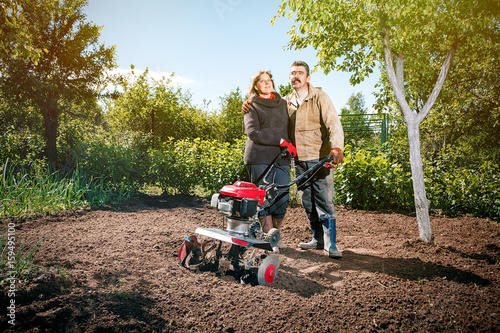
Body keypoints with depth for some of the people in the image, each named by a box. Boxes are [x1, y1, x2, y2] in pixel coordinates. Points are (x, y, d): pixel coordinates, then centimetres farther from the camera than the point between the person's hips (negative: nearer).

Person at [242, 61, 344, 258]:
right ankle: (318, 239, 24)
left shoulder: (320, 97, -4)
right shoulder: (286, 101, 12)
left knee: (324, 201, -6)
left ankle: (331, 244, 4)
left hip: (320, 159, -5)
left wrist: (336, 148, -33)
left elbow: (333, 123, -15)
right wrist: (250, 103, 5)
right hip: (299, 160, 5)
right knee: (308, 202, 11)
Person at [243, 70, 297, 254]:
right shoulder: (252, 107, 5)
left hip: (282, 158, 4)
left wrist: (291, 146, 6)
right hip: (260, 158, -4)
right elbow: (253, 132, -9)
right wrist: (281, 141, -13)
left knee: (282, 198, 1)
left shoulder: (283, 103, 20)